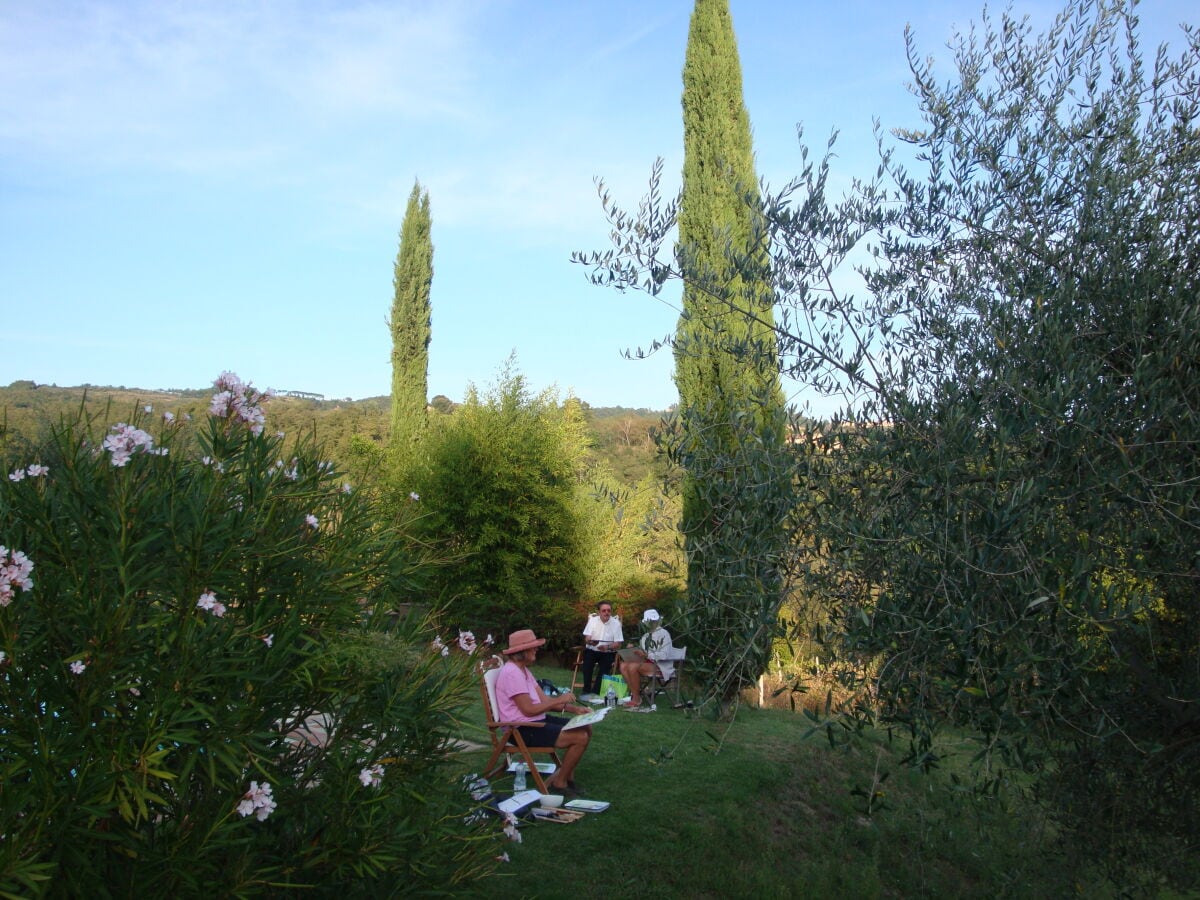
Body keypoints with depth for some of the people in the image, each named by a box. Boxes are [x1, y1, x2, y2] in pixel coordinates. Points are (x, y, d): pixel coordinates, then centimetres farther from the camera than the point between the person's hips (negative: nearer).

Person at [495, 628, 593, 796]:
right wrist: (559, 700, -13)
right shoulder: (512, 673, -20)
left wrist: (575, 708, 0)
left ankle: (567, 775, 15)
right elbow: (529, 709, -23)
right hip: (523, 729, -10)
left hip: (536, 721, 10)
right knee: (580, 737, -19)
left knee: (586, 728, 7)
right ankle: (559, 783, -3)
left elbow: (543, 700, 11)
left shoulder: (523, 670, 13)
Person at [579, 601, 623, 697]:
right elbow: (587, 638, -6)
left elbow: (618, 643, -8)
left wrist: (607, 647, -29)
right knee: (587, 662, -28)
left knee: (605, 667, -27)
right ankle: (586, 690, -16)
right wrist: (590, 641, -32)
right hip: (592, 650, 0)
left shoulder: (616, 623, -7)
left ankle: (595, 692, -17)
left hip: (608, 652, 0)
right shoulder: (593, 620, -3)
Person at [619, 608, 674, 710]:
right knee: (623, 666, -11)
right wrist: (634, 650, -3)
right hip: (647, 662, 8)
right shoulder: (645, 636, 16)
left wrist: (647, 655, -21)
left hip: (661, 666, -8)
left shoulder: (663, 634, -8)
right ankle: (634, 693, -12)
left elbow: (665, 654, -17)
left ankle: (636, 699, -19)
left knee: (633, 667, -28)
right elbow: (643, 655, 17)